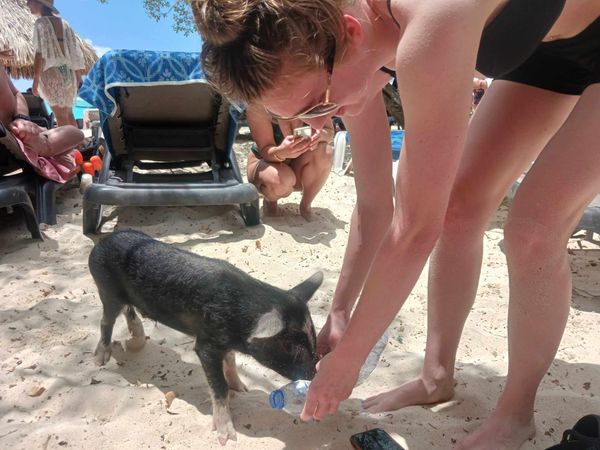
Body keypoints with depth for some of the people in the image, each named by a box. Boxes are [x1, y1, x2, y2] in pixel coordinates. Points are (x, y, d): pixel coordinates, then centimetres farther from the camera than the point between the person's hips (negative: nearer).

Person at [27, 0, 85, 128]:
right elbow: (75, 50, 14)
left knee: (61, 116, -8)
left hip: (52, 71, -7)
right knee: (68, 114, 11)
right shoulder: (64, 23, 14)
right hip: (68, 71, 7)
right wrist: (78, 76, 18)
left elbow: (41, 53, -13)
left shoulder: (41, 22, -5)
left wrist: (35, 79, -13)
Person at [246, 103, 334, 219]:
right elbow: (265, 151, -25)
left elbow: (329, 131, -12)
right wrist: (281, 152, -50)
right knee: (281, 179, -38)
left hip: (297, 166, 3)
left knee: (325, 152, -29)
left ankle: (305, 205, -4)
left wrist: (320, 135, -38)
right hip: (264, 163, -3)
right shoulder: (257, 105, -27)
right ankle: (270, 199, 3)